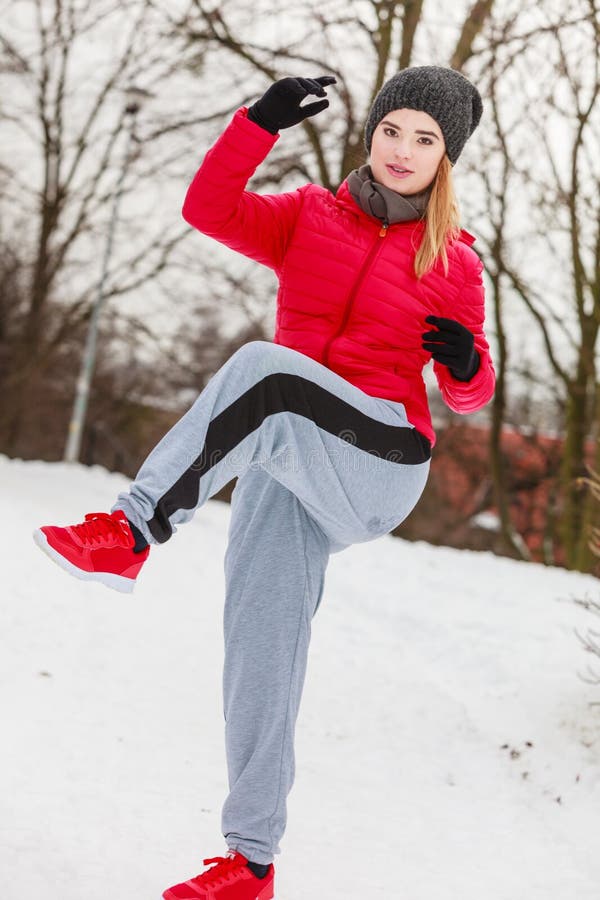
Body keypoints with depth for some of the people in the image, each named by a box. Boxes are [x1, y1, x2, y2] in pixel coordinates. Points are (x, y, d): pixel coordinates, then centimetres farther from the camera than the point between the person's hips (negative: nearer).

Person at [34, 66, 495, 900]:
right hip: (281, 456, 3)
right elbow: (209, 209, -3)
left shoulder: (453, 262, 9)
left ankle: (131, 532, -34)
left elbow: (469, 392, 14)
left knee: (266, 367, -33)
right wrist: (262, 121, -14)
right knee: (261, 634, -7)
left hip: (379, 459, -3)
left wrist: (466, 362, -9)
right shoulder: (309, 217, 13)